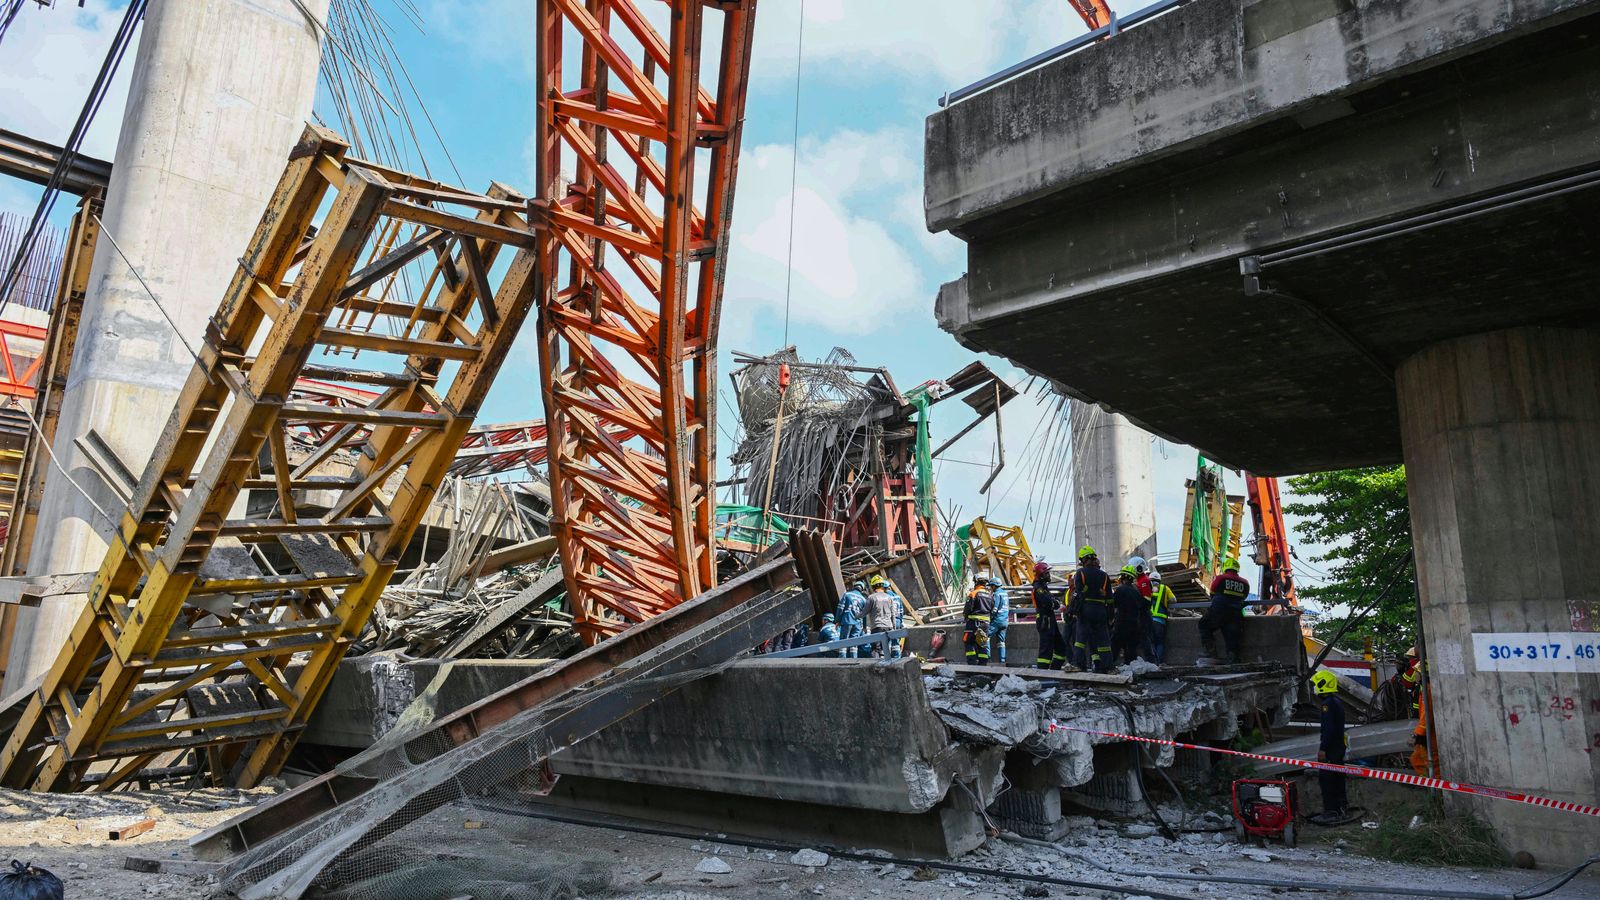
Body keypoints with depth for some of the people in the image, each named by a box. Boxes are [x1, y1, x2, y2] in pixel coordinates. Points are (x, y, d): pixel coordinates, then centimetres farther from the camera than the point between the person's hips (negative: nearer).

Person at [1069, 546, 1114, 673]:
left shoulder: (1080, 573, 0)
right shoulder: (1104, 576, 12)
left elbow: (1077, 594, -8)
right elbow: (1109, 599, 11)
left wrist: (1074, 612, -6)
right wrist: (1110, 618, 15)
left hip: (1085, 610, -3)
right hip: (1101, 610, 3)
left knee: (1081, 637, 0)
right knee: (1102, 639, 6)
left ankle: (1079, 665, -6)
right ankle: (1104, 667, 4)